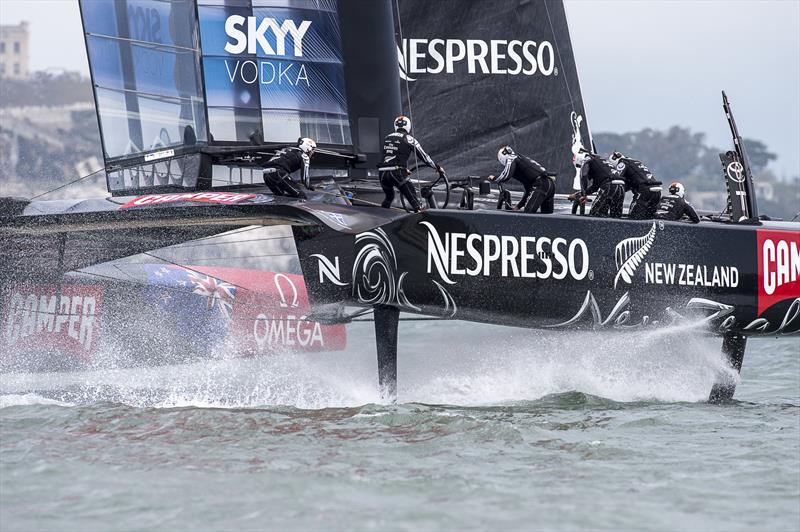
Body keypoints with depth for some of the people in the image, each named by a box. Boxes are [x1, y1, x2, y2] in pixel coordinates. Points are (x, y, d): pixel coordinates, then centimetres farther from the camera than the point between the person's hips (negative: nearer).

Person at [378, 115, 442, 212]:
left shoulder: (387, 138, 19)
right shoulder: (409, 139, 2)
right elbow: (424, 157, 6)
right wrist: (438, 167, 21)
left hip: (382, 172, 6)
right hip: (397, 173, -6)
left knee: (388, 197, 30)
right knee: (413, 200, -2)